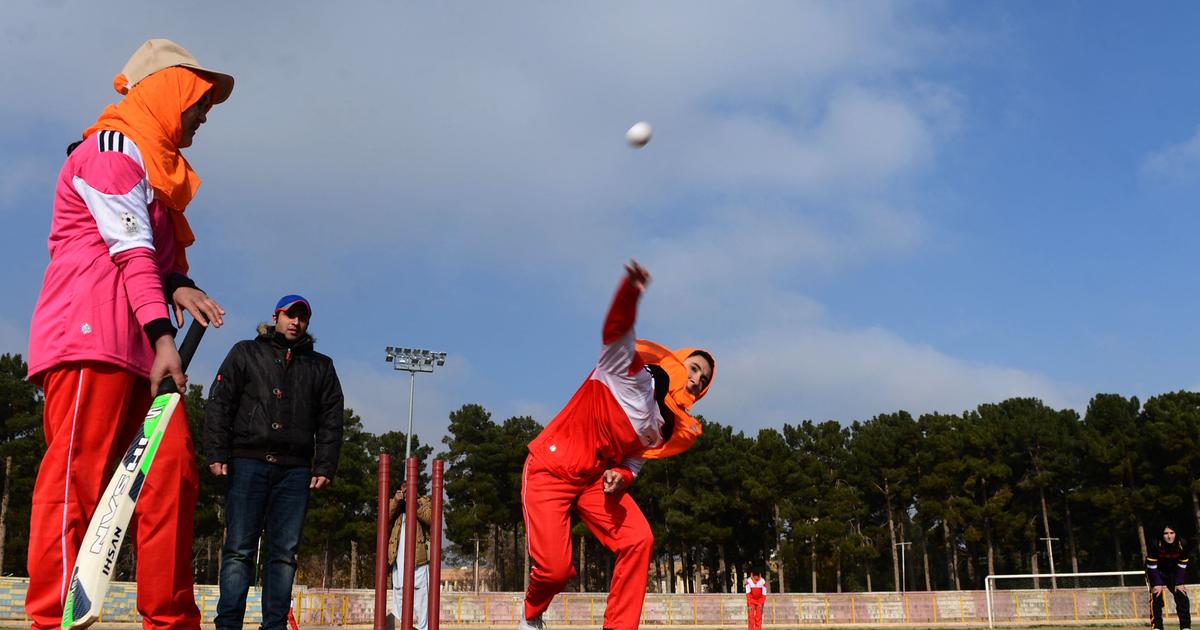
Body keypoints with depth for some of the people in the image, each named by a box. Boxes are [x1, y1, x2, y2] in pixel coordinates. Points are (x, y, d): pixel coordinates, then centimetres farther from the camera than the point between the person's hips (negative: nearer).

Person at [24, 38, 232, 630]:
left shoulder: (155, 162, 28)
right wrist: (163, 336, -21)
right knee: (78, 472, -12)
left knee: (171, 466, 0)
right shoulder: (113, 145, -2)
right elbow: (131, 248, -13)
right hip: (92, 331, -9)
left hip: (139, 343, 9)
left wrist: (177, 286, 2)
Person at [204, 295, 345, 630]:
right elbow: (220, 404, 5)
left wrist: (324, 467, 3)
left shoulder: (321, 366, 19)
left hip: (295, 469, 2)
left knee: (285, 552, 0)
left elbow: (331, 422, 14)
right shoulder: (246, 353, 13)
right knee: (239, 549, -5)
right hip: (248, 463, -2)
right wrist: (217, 454, -6)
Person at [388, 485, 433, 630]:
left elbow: (431, 519, -10)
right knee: (399, 590, 7)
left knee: (420, 592, -6)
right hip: (399, 556, 4)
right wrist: (395, 501, -9)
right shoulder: (395, 504, 19)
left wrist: (414, 504, -15)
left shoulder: (424, 502, 8)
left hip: (418, 555, -4)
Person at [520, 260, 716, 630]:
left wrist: (621, 477, -11)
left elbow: (633, 461, 14)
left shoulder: (669, 429, 7)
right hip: (551, 472, -6)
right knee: (555, 569, -14)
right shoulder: (632, 370, -11)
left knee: (638, 541, -15)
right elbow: (617, 330, -27)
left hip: (597, 480, 7)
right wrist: (632, 292, -48)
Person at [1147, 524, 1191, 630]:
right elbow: (1152, 566, -24)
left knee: (1182, 596, -4)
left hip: (1172, 573, 4)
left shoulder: (1181, 545, -22)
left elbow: (1182, 565, -11)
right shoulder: (1156, 546, -30)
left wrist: (1179, 583, -14)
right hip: (1157, 572, -4)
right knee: (1156, 597, -19)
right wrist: (1157, 584, -26)